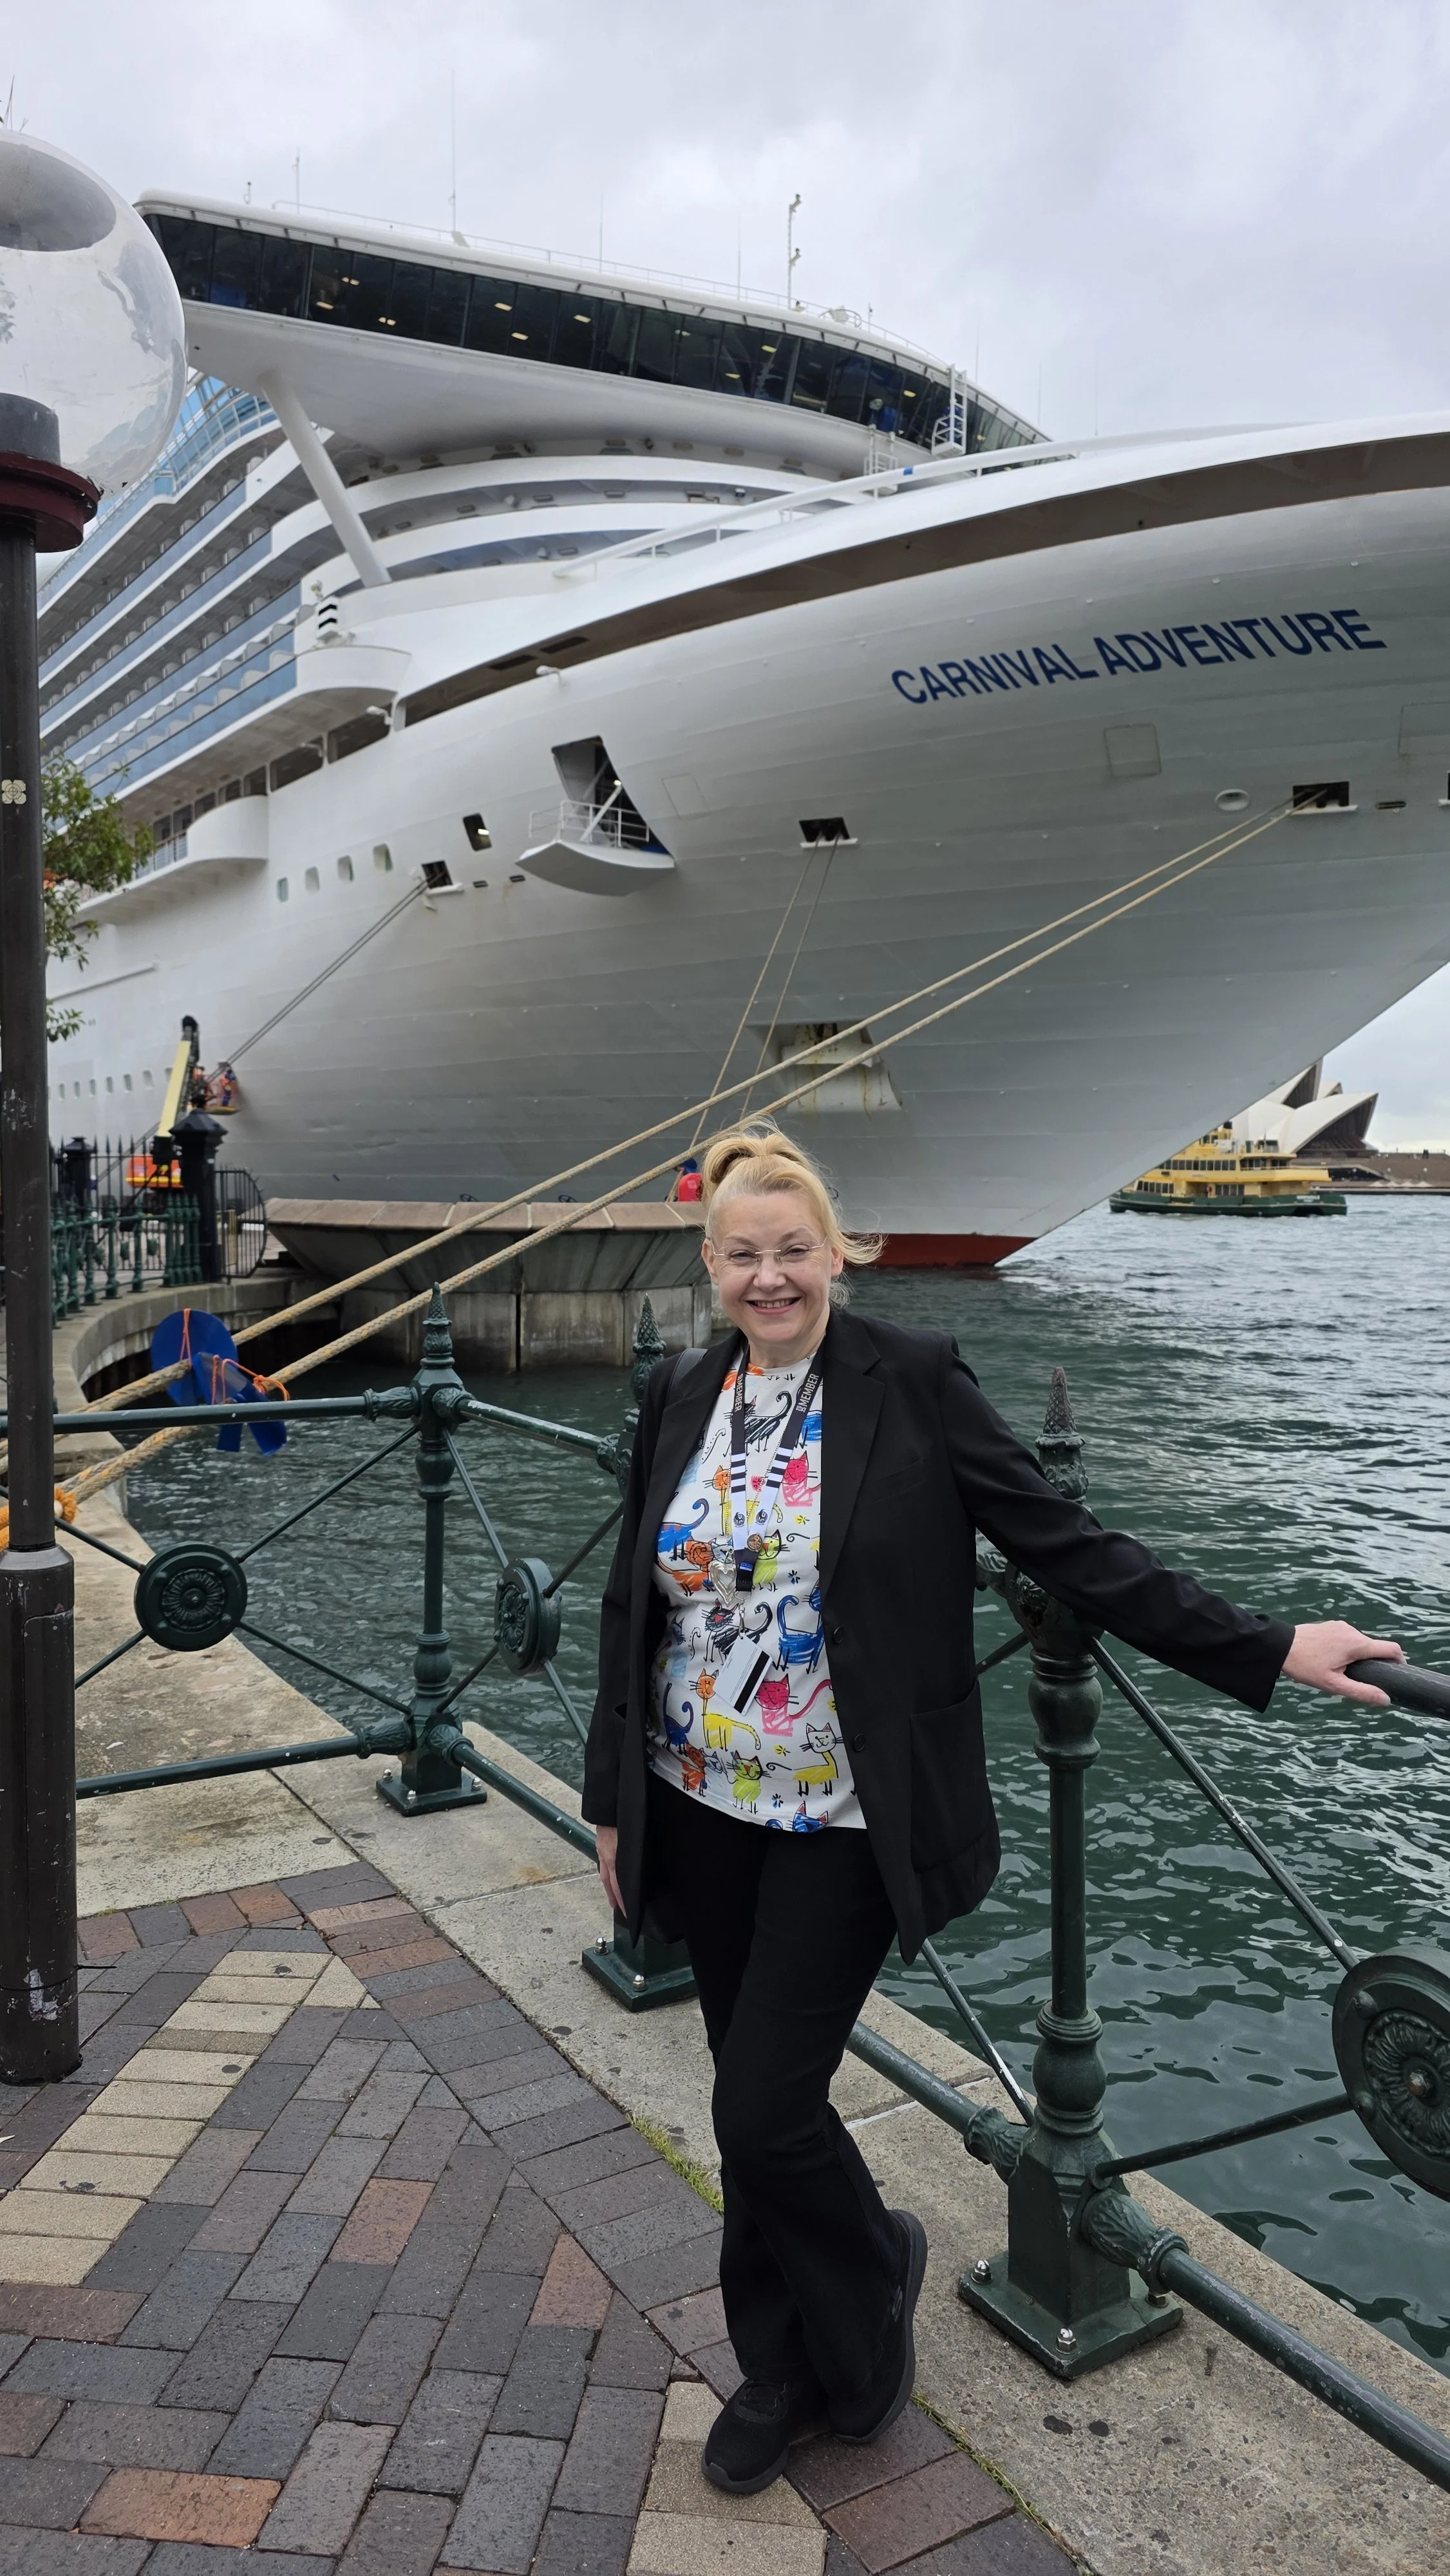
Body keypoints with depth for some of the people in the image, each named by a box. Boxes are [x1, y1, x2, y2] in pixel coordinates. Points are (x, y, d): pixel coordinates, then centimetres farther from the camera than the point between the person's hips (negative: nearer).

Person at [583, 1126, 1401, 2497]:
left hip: (841, 1822, -4)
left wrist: (1261, 1648, -12)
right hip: (703, 1811, 5)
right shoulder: (680, 1395, 2)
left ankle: (873, 2269, 31)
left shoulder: (910, 1380, -11)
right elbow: (633, 1602, 7)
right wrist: (613, 1800, 10)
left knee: (766, 2109, -3)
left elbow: (1066, 1543, -9)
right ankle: (787, 2367, 38)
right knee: (754, 2102, 15)